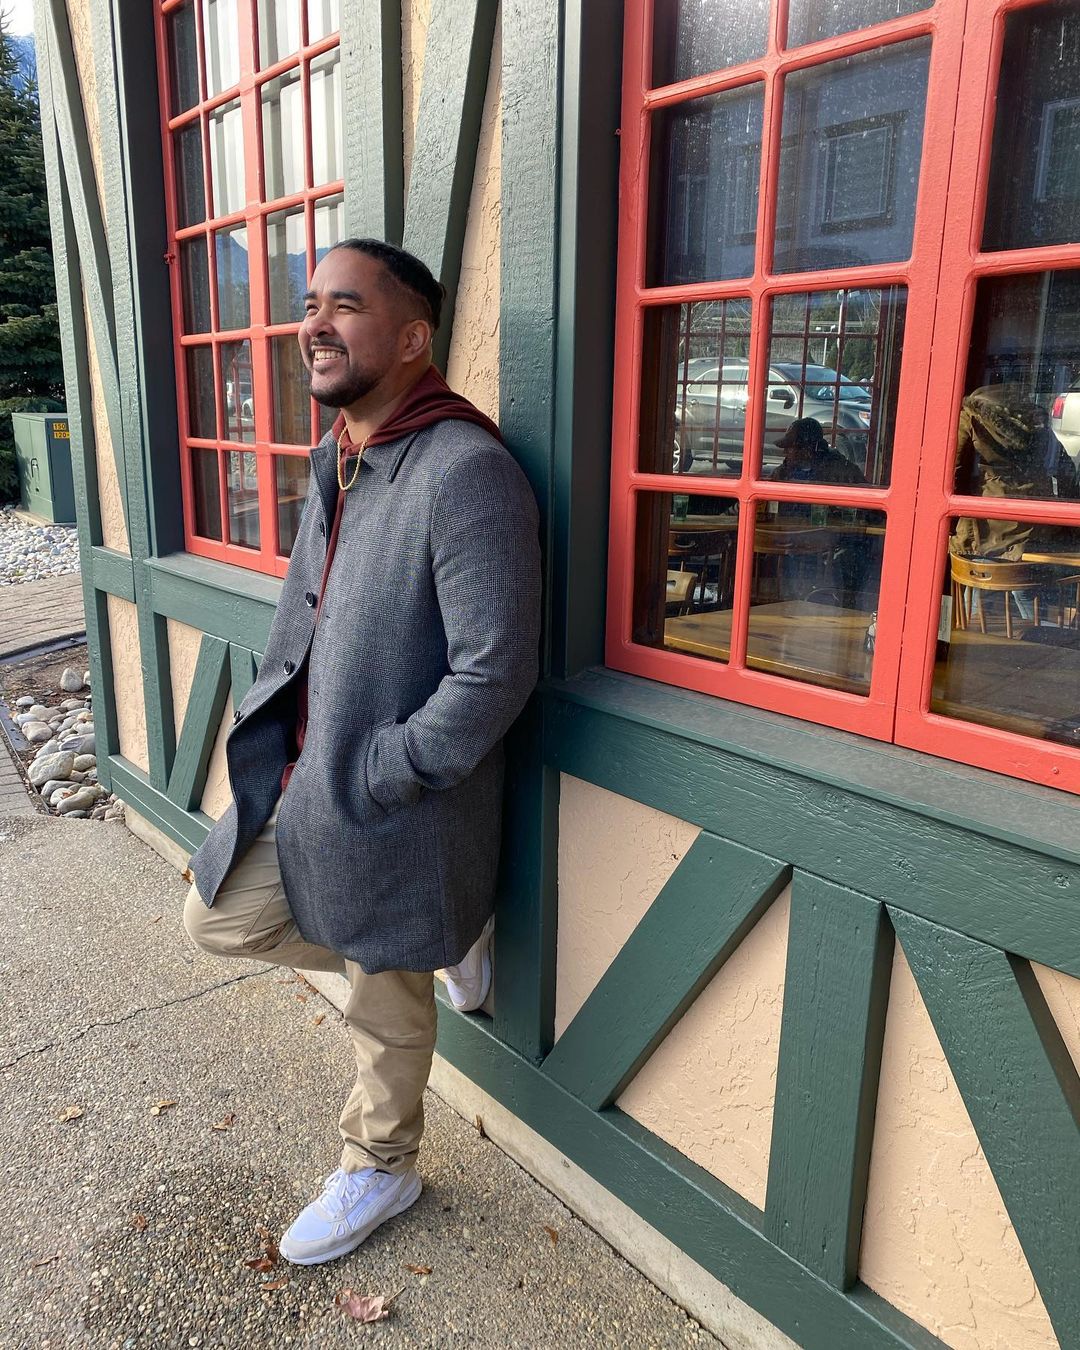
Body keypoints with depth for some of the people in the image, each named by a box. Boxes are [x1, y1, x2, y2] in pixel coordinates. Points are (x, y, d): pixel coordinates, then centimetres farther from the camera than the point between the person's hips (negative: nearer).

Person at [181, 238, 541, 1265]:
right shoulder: (336, 458, 7)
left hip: (392, 808, -8)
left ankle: (378, 1171, 41)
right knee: (218, 920, 16)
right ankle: (436, 942, 29)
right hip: (298, 779, 8)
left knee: (387, 1002, 12)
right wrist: (269, 726, 8)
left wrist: (374, 776, -19)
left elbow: (495, 671, -26)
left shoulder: (466, 471, -23)